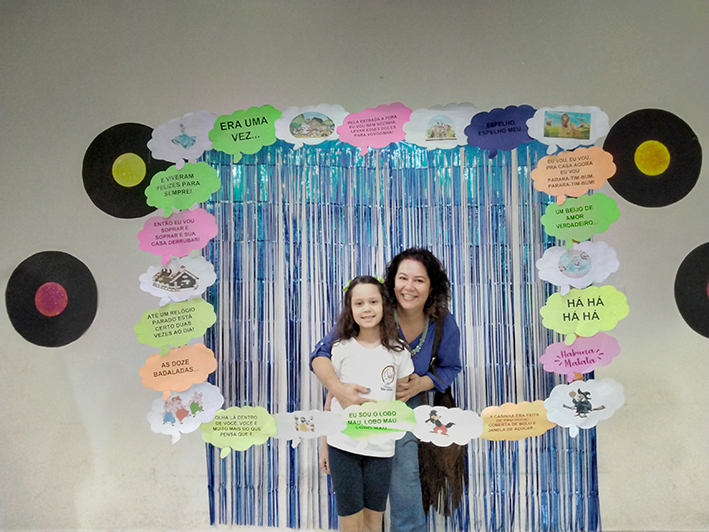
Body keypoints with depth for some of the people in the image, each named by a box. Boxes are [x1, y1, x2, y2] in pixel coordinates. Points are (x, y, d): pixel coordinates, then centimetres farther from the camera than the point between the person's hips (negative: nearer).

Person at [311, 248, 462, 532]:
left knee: (404, 487, -5)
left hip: (405, 406, 1)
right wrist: (338, 389, -41)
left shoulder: (444, 325, -14)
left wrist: (421, 384, -17)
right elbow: (321, 353, -22)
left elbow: (450, 367, 4)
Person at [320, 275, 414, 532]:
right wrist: (325, 447, 8)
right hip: (343, 446, -1)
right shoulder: (341, 350, -2)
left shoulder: (397, 351, -1)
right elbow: (331, 400, 5)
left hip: (380, 448, 1)